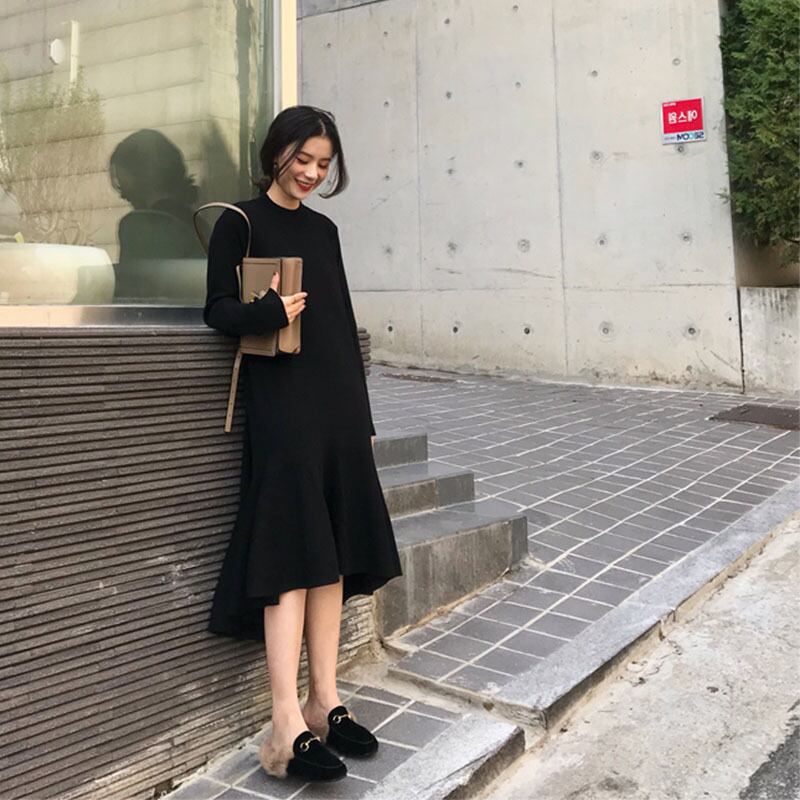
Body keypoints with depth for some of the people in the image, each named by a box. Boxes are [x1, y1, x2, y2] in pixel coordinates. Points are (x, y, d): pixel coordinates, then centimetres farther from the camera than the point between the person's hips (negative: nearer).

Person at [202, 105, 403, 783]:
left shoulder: (324, 230, 17)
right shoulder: (240, 223, 1)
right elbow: (219, 309, -4)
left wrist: (363, 414, 15)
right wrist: (269, 312, -25)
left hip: (337, 405, 6)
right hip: (280, 404, -6)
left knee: (332, 557, 6)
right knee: (291, 556, -10)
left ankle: (325, 703, 16)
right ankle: (288, 727, -6)